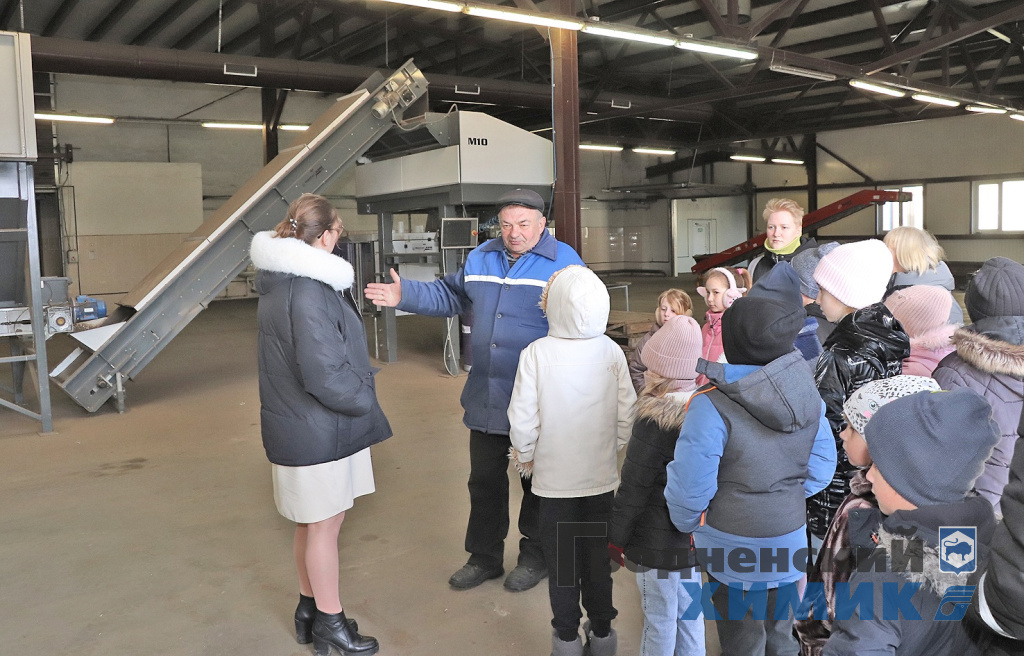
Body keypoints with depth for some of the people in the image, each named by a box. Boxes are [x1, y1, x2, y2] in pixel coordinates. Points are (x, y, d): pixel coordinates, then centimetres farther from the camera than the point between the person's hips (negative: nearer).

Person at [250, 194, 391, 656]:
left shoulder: (278, 284, 9)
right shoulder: (309, 292, -24)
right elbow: (325, 375, -27)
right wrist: (365, 400, -10)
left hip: (295, 424, 10)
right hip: (318, 430, -10)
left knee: (312, 523, 22)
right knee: (325, 525, 6)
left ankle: (309, 608, 37)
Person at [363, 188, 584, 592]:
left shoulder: (564, 262, -11)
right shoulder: (480, 258, 7)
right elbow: (450, 296, 19)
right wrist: (405, 295, 6)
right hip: (486, 397, 6)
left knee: (537, 481, 13)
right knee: (484, 480, 17)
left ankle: (535, 557, 34)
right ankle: (484, 557, 35)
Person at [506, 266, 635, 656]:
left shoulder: (536, 353, -17)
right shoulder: (611, 351, -10)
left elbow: (522, 421, -15)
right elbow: (626, 415, -6)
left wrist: (525, 458, 4)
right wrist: (614, 450, 11)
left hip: (555, 478, -2)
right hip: (601, 477, 2)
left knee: (562, 561, 14)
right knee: (599, 556, 17)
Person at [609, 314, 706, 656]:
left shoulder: (655, 420, -24)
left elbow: (634, 487, -18)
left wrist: (617, 536, -6)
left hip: (660, 544, -7)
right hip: (695, 537, 7)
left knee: (659, 621, 8)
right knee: (688, 611, 22)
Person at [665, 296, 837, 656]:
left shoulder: (712, 405, -25)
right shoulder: (806, 392, -6)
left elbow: (689, 487, -21)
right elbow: (821, 469, 2)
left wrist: (688, 524, -1)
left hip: (735, 550, -5)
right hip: (789, 541, 5)